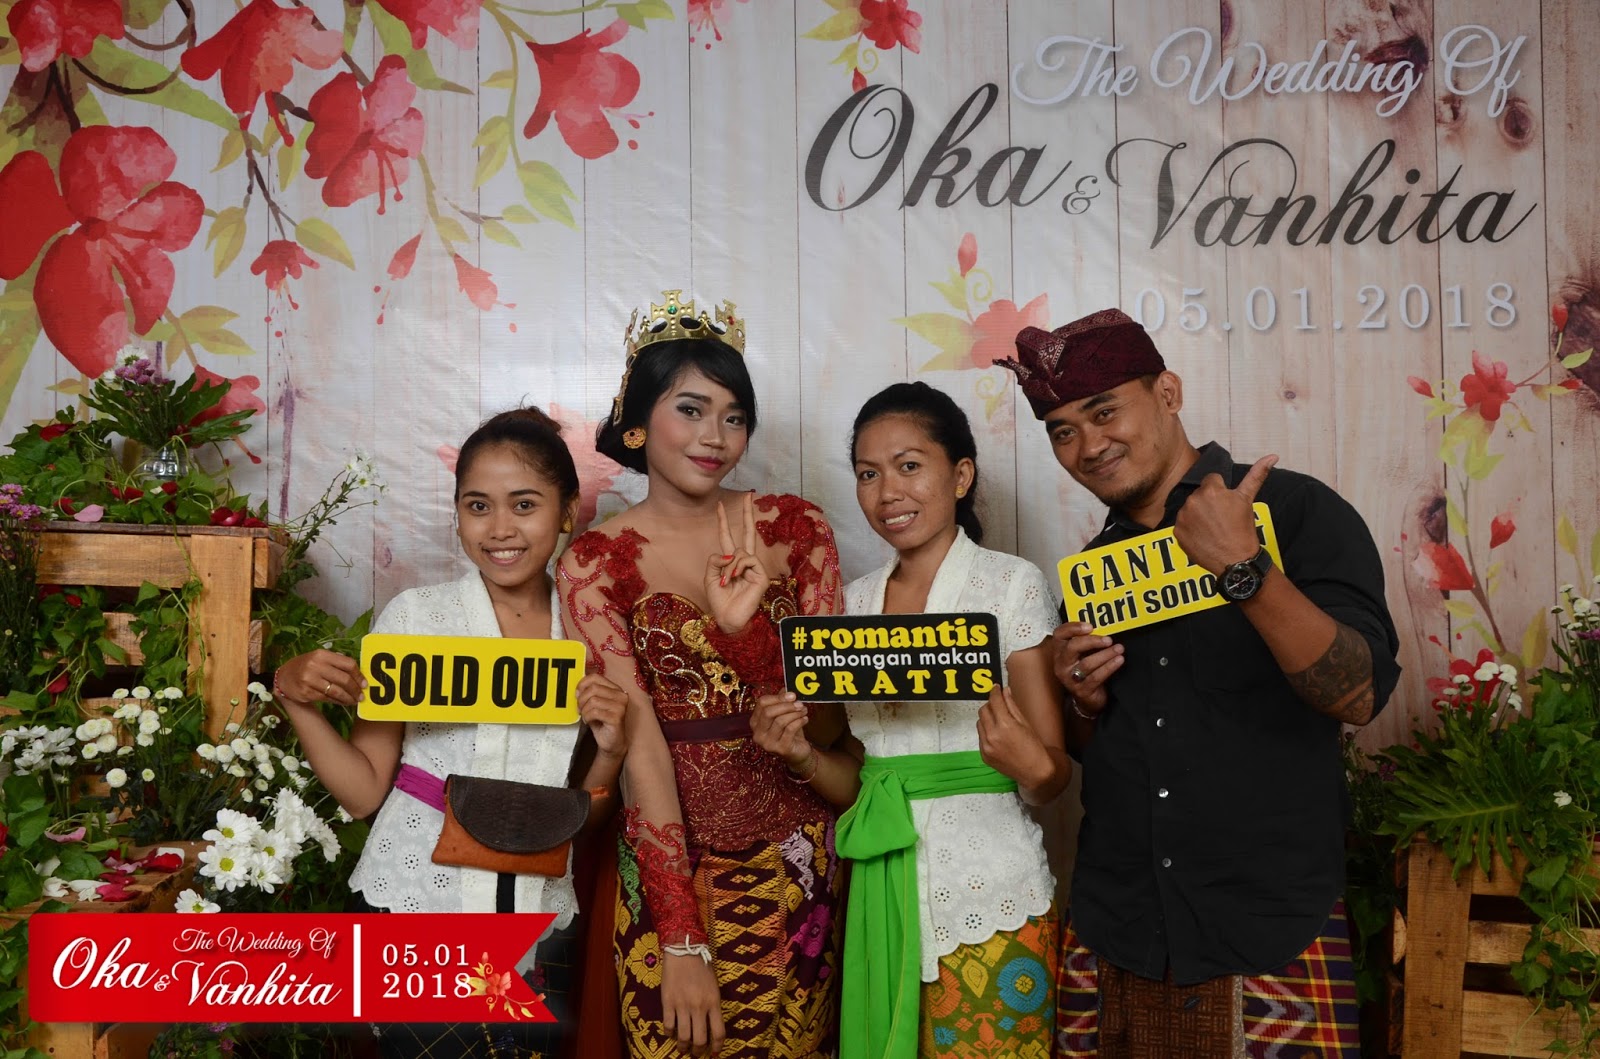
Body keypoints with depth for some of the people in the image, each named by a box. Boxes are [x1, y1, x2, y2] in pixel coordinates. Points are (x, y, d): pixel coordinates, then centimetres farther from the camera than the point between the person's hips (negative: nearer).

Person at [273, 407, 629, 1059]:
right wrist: (294, 697, -16)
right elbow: (364, 791, -4)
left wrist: (610, 748, -10)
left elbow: (581, 818, 8)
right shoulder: (416, 616, -4)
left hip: (539, 919, 3)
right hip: (413, 904, -2)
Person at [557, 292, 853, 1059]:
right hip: (670, 863, -2)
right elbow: (639, 745, -14)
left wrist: (745, 627, -22)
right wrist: (680, 936, -18)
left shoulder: (795, 528, -1)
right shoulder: (595, 562, -7)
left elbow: (830, 722, -5)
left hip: (797, 867, 2)